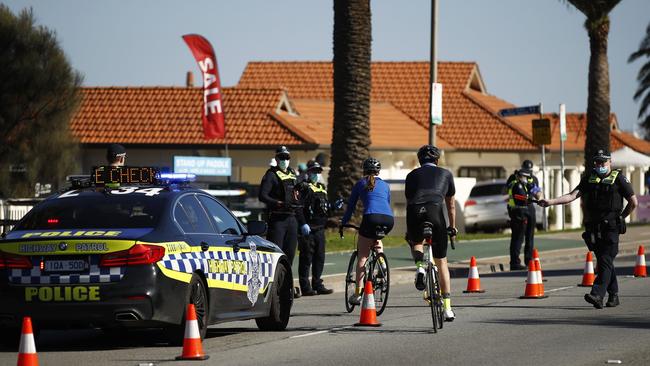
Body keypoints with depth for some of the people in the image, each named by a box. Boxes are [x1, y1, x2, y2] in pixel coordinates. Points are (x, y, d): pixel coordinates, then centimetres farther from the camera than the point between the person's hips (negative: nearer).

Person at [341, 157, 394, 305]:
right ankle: (382, 265, 19)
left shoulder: (360, 184, 20)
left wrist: (343, 223, 34)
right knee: (376, 238, 38)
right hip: (389, 219, 3)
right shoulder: (385, 185, 28)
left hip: (371, 217, -3)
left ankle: (357, 293, -7)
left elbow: (350, 206, 22)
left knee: (362, 256, 2)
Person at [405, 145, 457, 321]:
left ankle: (420, 266, 2)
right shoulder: (446, 174, 26)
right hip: (435, 212, 0)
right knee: (442, 262, 13)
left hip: (414, 213, 1)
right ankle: (447, 308, 11)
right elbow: (451, 204, 34)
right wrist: (452, 227, 48)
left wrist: (408, 230, 42)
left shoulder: (412, 175, 26)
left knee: (415, 242, 35)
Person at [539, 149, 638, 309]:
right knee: (604, 262, 11)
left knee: (605, 261, -13)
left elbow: (633, 202, 3)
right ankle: (613, 295, 21)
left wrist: (620, 217, 5)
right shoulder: (589, 178, 11)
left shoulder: (619, 178, -1)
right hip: (593, 228, 5)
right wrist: (551, 201, -10)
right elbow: (572, 195, 2)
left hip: (611, 229, -5)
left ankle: (597, 294, -23)